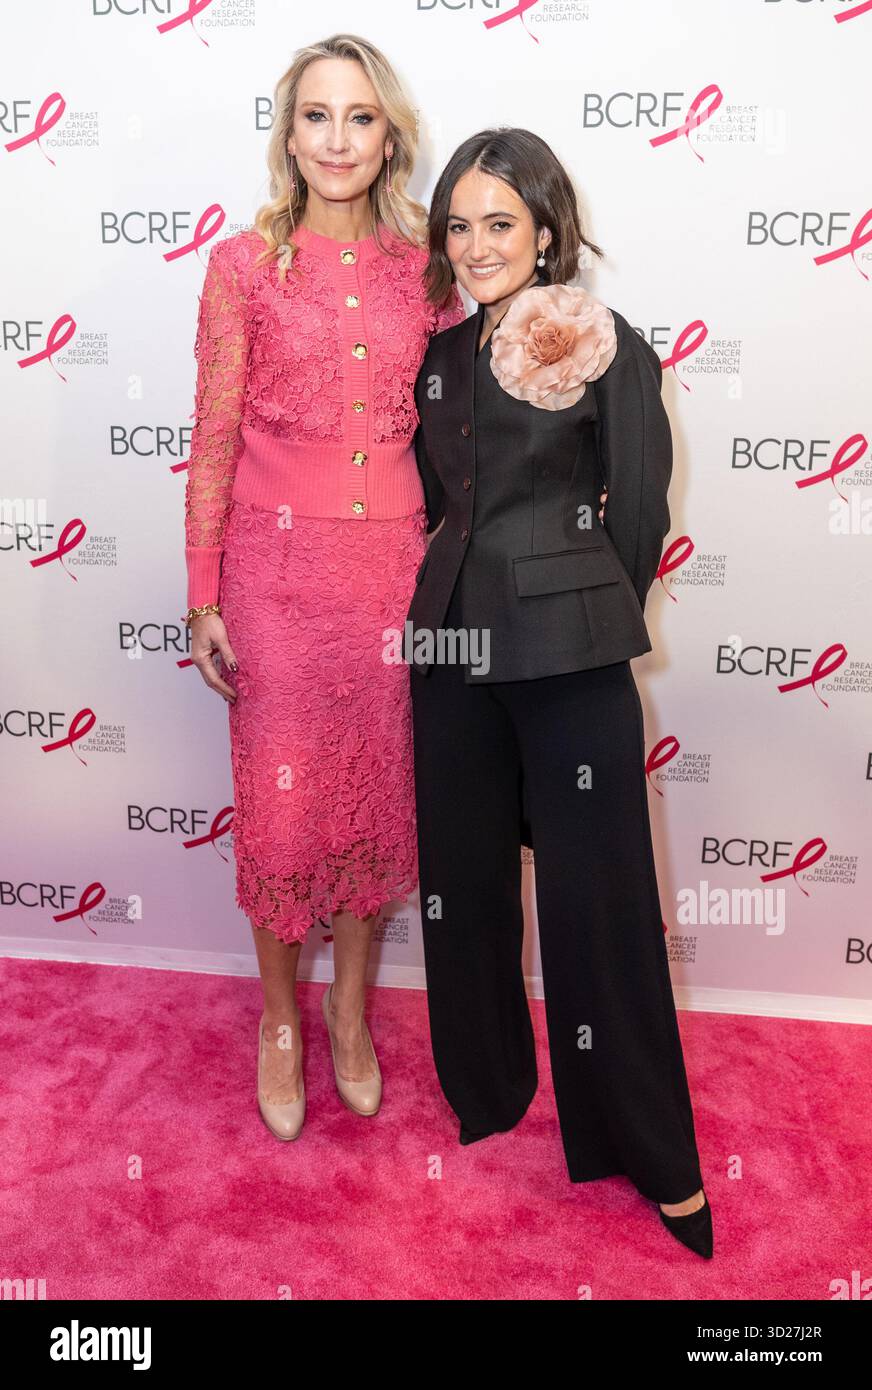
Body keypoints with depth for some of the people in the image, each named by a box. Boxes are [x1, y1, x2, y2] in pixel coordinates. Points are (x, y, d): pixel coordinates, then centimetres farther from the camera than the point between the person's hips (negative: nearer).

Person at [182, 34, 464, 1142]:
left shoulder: (425, 266, 6)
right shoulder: (244, 266, -1)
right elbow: (214, 439, -1)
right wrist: (203, 598, -3)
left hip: (395, 565, 2)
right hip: (279, 563, -2)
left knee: (379, 792, 11)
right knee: (281, 801, 6)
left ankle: (350, 1006, 35)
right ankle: (280, 1019, 30)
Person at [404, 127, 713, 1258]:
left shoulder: (610, 348, -6)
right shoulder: (444, 354, 11)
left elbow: (639, 515, -2)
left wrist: (579, 615, 7)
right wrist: (480, 580, 14)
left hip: (570, 657, -5)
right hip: (453, 644, 6)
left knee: (596, 899, 2)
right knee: (464, 878, 14)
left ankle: (650, 1153, 21)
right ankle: (484, 1087, 37)